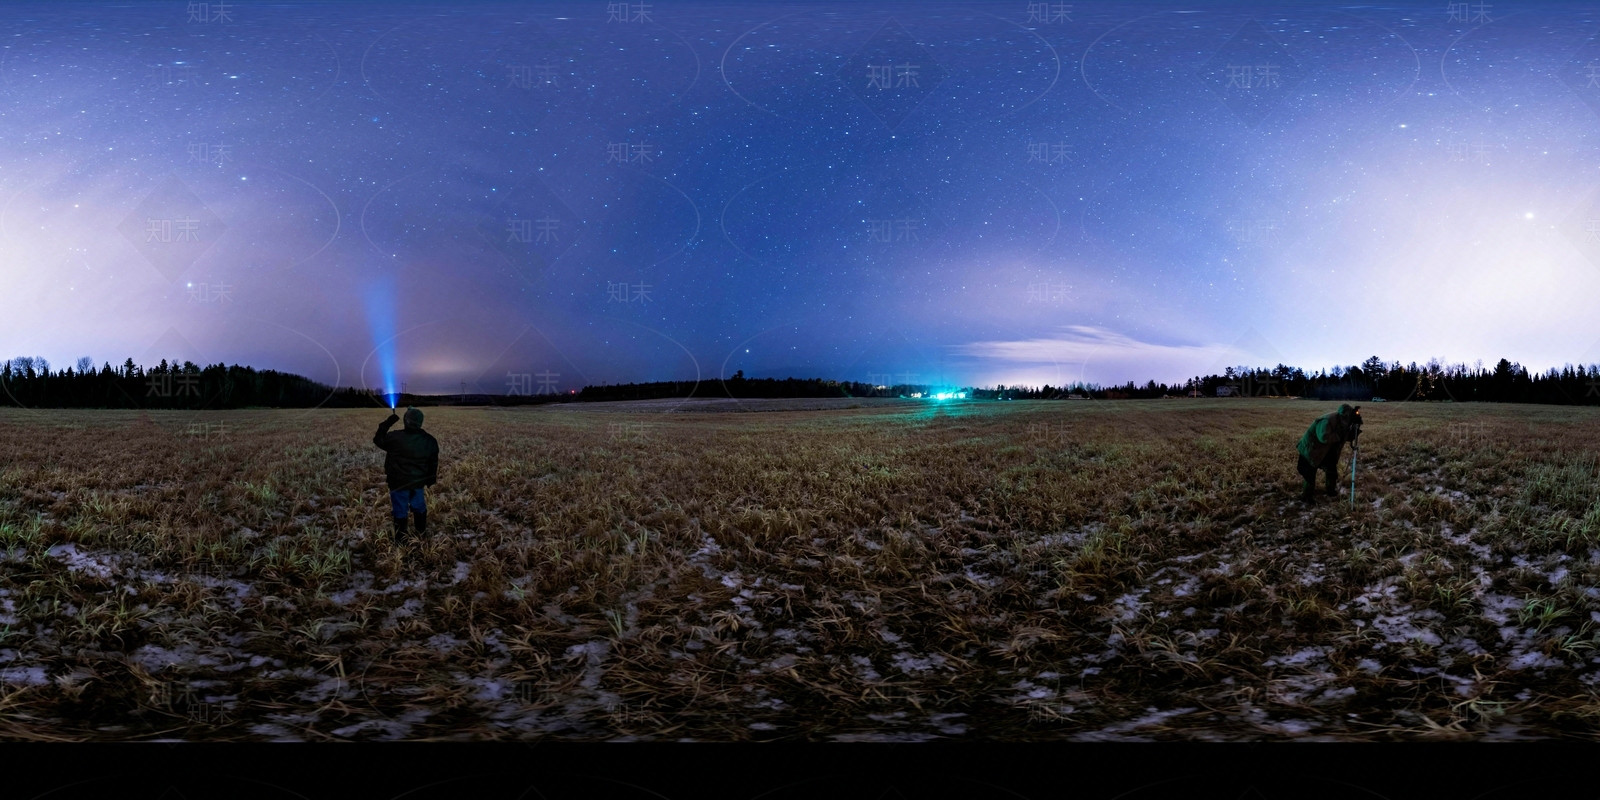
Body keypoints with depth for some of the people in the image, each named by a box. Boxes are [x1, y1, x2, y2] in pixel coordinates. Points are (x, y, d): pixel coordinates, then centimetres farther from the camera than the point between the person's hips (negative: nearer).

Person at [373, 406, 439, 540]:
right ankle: (421, 533, 34)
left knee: (400, 510, 9)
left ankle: (400, 539, 18)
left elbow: (378, 440, -1)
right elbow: (433, 463, 3)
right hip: (418, 481, 4)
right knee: (419, 507, 22)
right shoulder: (429, 440, -6)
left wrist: (388, 423, 4)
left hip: (398, 482, -3)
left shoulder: (395, 437, -20)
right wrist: (430, 480, 16)